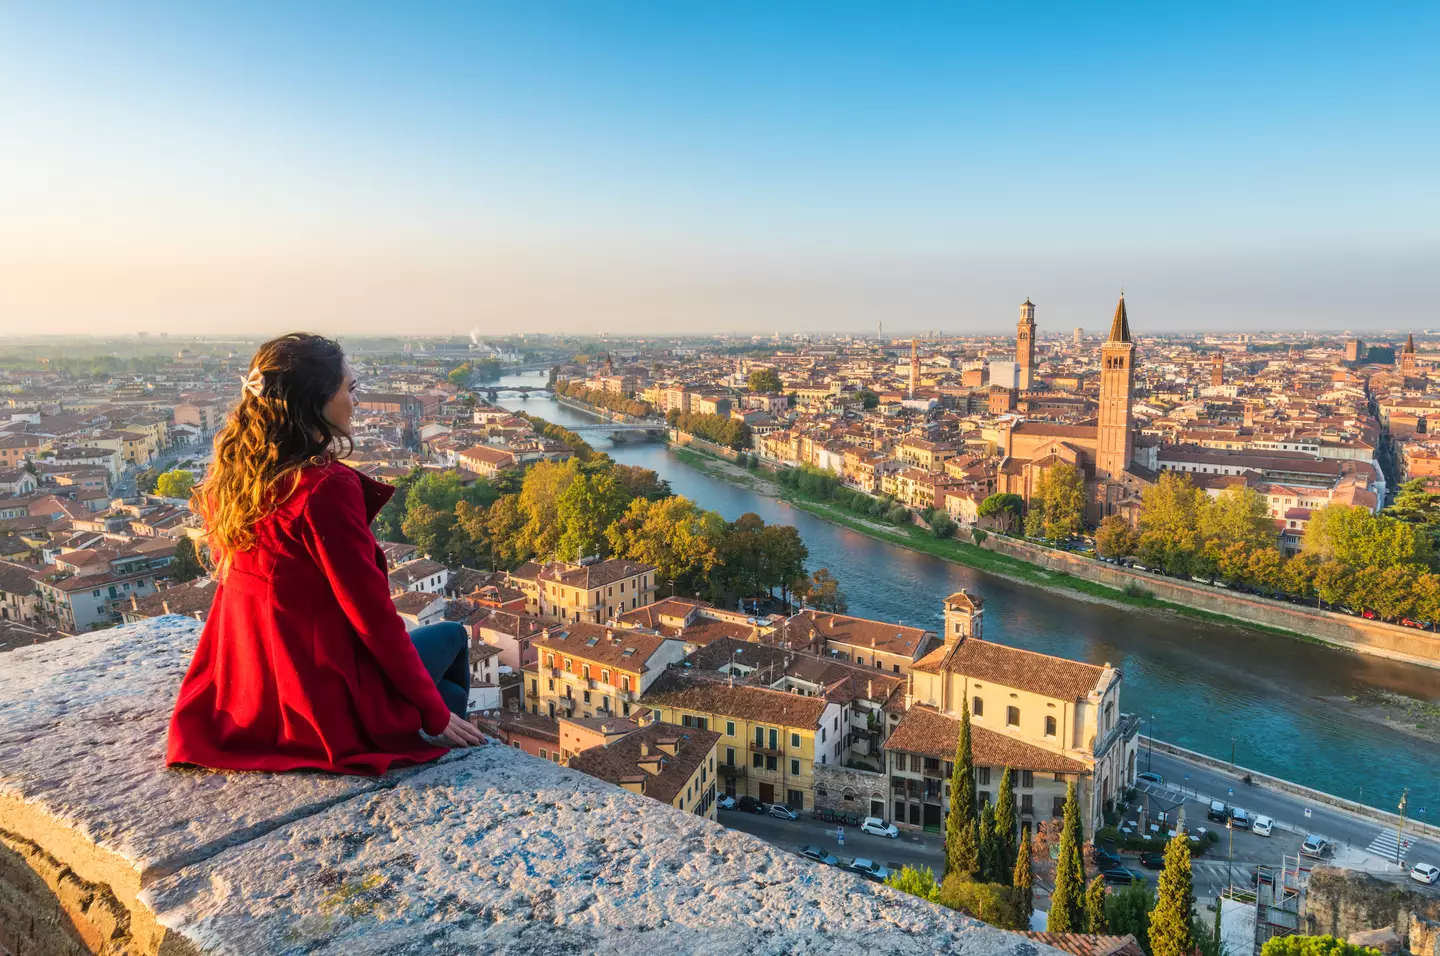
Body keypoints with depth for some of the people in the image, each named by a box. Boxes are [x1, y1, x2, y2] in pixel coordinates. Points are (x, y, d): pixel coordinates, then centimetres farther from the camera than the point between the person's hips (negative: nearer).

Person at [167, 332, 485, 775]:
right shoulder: (326, 486, -26)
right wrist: (436, 715, -12)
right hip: (325, 705, -7)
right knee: (451, 636, 21)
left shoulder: (229, 477, -2)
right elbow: (372, 614, -21)